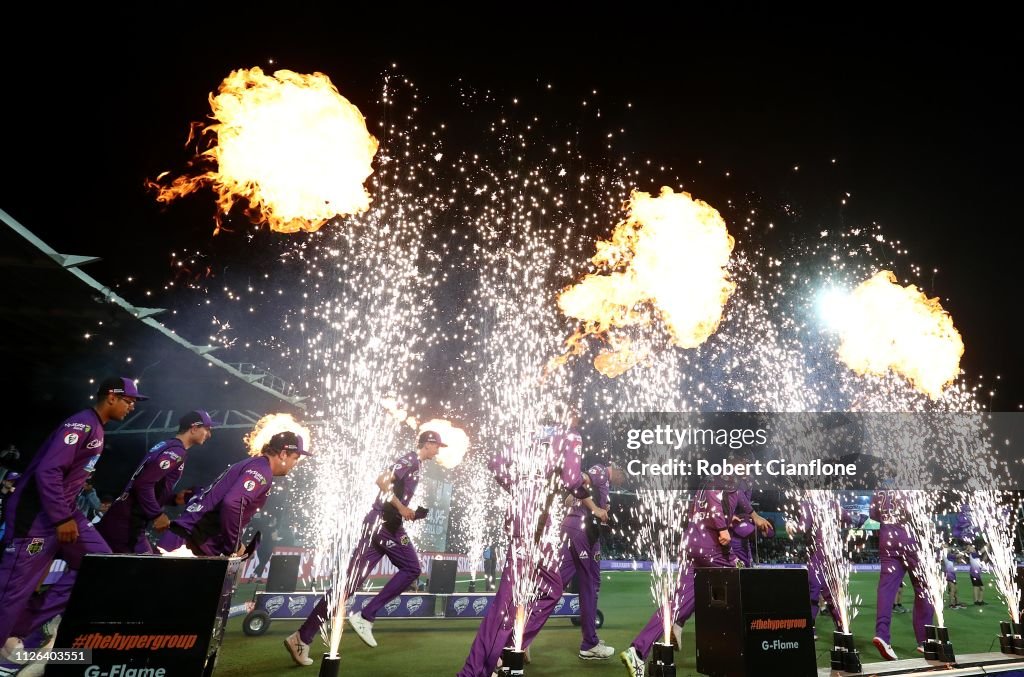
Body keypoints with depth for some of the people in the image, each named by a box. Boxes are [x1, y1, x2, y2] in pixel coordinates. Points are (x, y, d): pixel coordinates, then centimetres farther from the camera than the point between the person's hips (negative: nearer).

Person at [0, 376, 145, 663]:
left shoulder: (96, 429, 12)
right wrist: (62, 519, -21)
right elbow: (47, 471, -24)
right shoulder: (81, 424, -19)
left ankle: (32, 626, 12)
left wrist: (68, 514, 17)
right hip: (36, 514, -10)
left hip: (64, 510, 10)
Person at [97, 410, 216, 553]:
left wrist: (174, 498, 11)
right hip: (127, 523, -10)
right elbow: (144, 484, -24)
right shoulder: (176, 452, -16)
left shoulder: (167, 446, 15)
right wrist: (158, 514, -17)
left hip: (124, 520, 10)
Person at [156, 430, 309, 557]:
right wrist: (235, 545, -17)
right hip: (198, 540, -10)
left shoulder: (253, 465, 16)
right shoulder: (262, 471, -15)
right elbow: (232, 504, -29)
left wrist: (234, 544, 15)